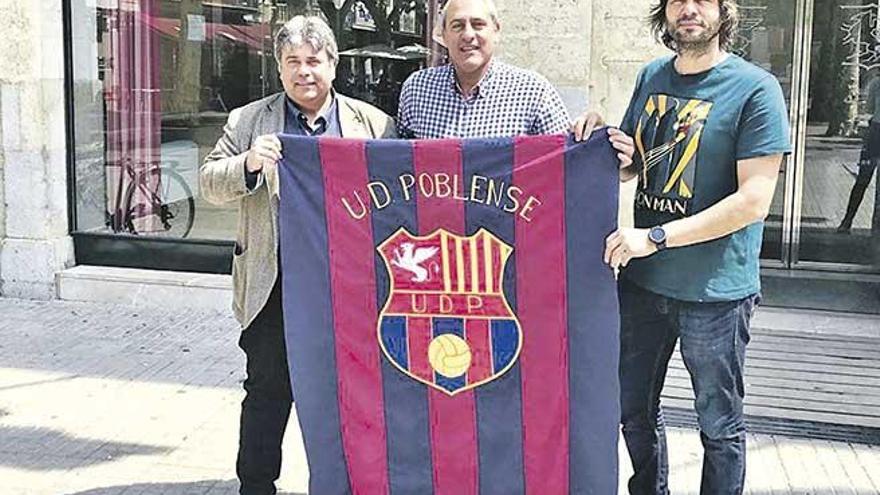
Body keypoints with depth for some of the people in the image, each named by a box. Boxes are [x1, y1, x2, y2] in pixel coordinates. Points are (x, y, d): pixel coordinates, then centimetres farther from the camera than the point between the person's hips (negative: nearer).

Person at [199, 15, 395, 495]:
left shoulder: (374, 124, 5)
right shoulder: (248, 122, 6)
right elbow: (210, 183, 1)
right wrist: (249, 164, -19)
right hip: (274, 288, 0)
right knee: (267, 393, 8)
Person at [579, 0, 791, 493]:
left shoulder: (755, 88, -12)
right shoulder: (651, 77, 6)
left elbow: (754, 198, -19)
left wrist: (656, 237, -23)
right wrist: (599, 141, -6)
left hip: (716, 291, -5)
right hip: (642, 280, 6)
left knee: (720, 426, 12)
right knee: (635, 411, 20)